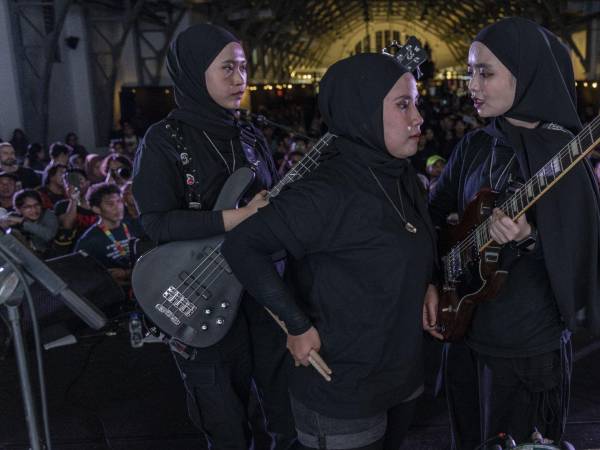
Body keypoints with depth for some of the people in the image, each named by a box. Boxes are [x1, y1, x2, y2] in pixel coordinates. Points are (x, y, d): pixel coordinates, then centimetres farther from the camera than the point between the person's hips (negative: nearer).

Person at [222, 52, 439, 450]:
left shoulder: (404, 177, -1)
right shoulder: (328, 193, -26)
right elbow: (242, 246, -22)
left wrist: (426, 283, 1)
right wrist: (298, 326, -21)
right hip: (342, 391, -7)